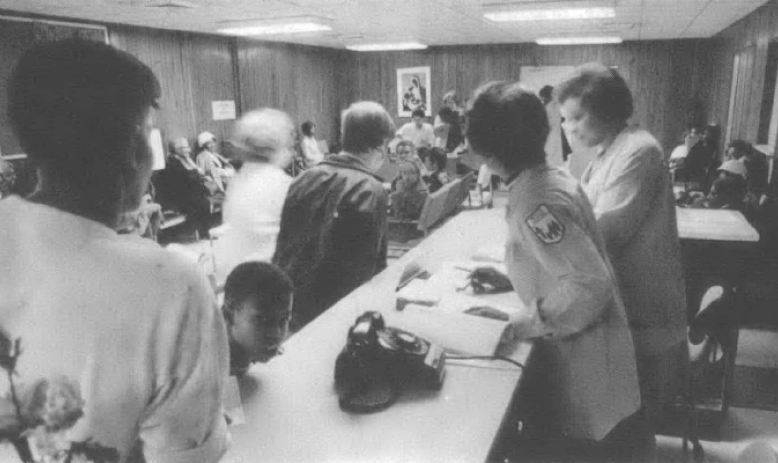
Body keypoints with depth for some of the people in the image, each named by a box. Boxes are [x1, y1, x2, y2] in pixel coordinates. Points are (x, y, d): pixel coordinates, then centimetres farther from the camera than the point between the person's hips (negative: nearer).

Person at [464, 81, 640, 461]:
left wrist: (521, 325, -21)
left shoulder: (535, 201, -26)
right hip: (580, 352, 9)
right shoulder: (550, 177, 2)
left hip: (583, 366, -9)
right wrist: (509, 279, 9)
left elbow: (591, 284, -30)